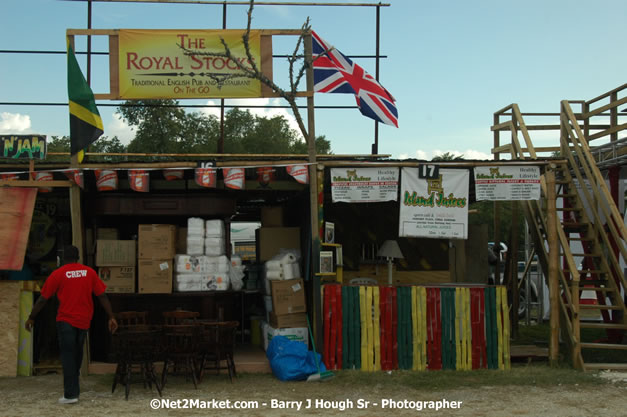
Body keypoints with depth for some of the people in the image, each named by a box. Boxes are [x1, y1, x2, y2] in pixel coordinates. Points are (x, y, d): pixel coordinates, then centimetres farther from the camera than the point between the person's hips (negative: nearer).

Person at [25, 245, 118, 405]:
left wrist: (31, 318, 9)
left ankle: (71, 394, -4)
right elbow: (102, 296, 2)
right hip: (84, 321, 4)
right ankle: (74, 389, 31)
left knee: (67, 356, 1)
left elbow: (43, 299, -2)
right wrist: (111, 317, 6)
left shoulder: (58, 274, -4)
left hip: (66, 320, -4)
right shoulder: (89, 272, 4)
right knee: (77, 351, 20)